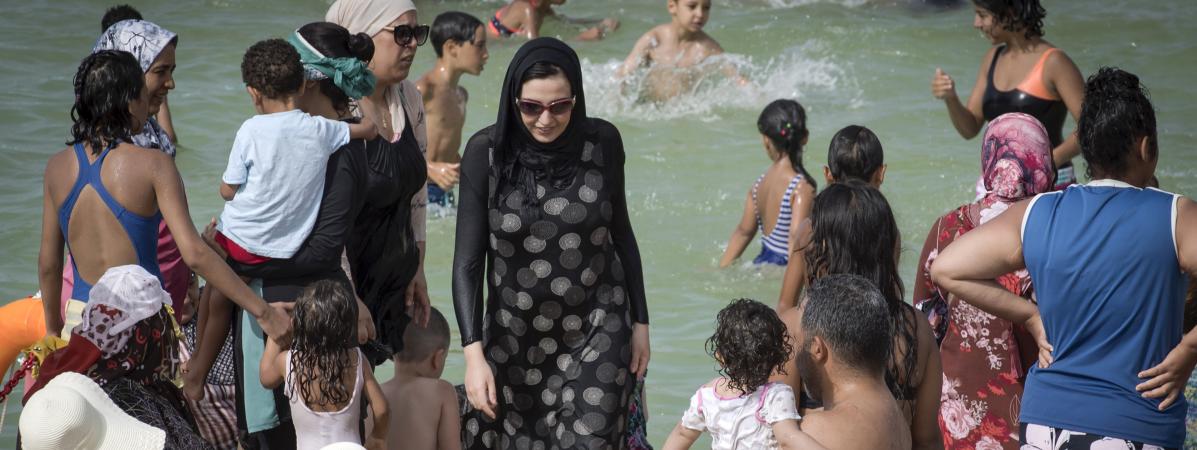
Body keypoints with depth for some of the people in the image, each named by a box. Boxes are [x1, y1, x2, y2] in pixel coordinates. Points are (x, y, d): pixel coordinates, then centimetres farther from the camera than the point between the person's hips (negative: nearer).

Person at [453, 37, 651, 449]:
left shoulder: (602, 142, -8)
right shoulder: (486, 152, -13)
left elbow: (621, 232, 6)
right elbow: (468, 260, -11)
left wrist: (640, 321, 9)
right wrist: (473, 353, -19)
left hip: (597, 329, 0)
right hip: (515, 333, 0)